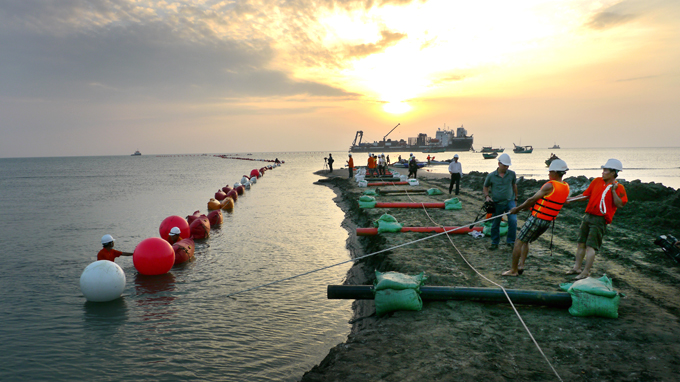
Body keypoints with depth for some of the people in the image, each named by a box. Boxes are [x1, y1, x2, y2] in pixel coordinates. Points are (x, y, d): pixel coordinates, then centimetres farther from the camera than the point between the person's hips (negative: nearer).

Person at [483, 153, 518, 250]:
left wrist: (515, 199, 20)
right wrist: (487, 196, -5)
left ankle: (511, 241, 1)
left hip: (510, 201, 0)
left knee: (513, 221, -16)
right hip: (497, 203, 0)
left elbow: (514, 186, 16)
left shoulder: (512, 174, 1)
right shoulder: (491, 176, -4)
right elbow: (485, 187, 11)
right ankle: (495, 243, 22)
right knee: (495, 224, 6)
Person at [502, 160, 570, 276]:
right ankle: (521, 265, 12)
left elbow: (532, 199, -12)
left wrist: (518, 208, 0)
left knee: (519, 242, 1)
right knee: (525, 242, 22)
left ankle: (514, 270, 2)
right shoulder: (566, 187, 8)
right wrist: (528, 207, 18)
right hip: (548, 222, 8)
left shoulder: (550, 186, -17)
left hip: (536, 218, -8)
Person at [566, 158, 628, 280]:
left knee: (591, 246, -9)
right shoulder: (597, 181, 11)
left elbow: (619, 204, -14)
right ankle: (577, 267, 23)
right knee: (581, 243, 12)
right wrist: (571, 199, 14)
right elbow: (586, 195, 19)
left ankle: (586, 272, -4)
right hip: (588, 216, 6)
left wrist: (613, 190, -18)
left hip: (599, 220, -6)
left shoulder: (618, 188, -4)